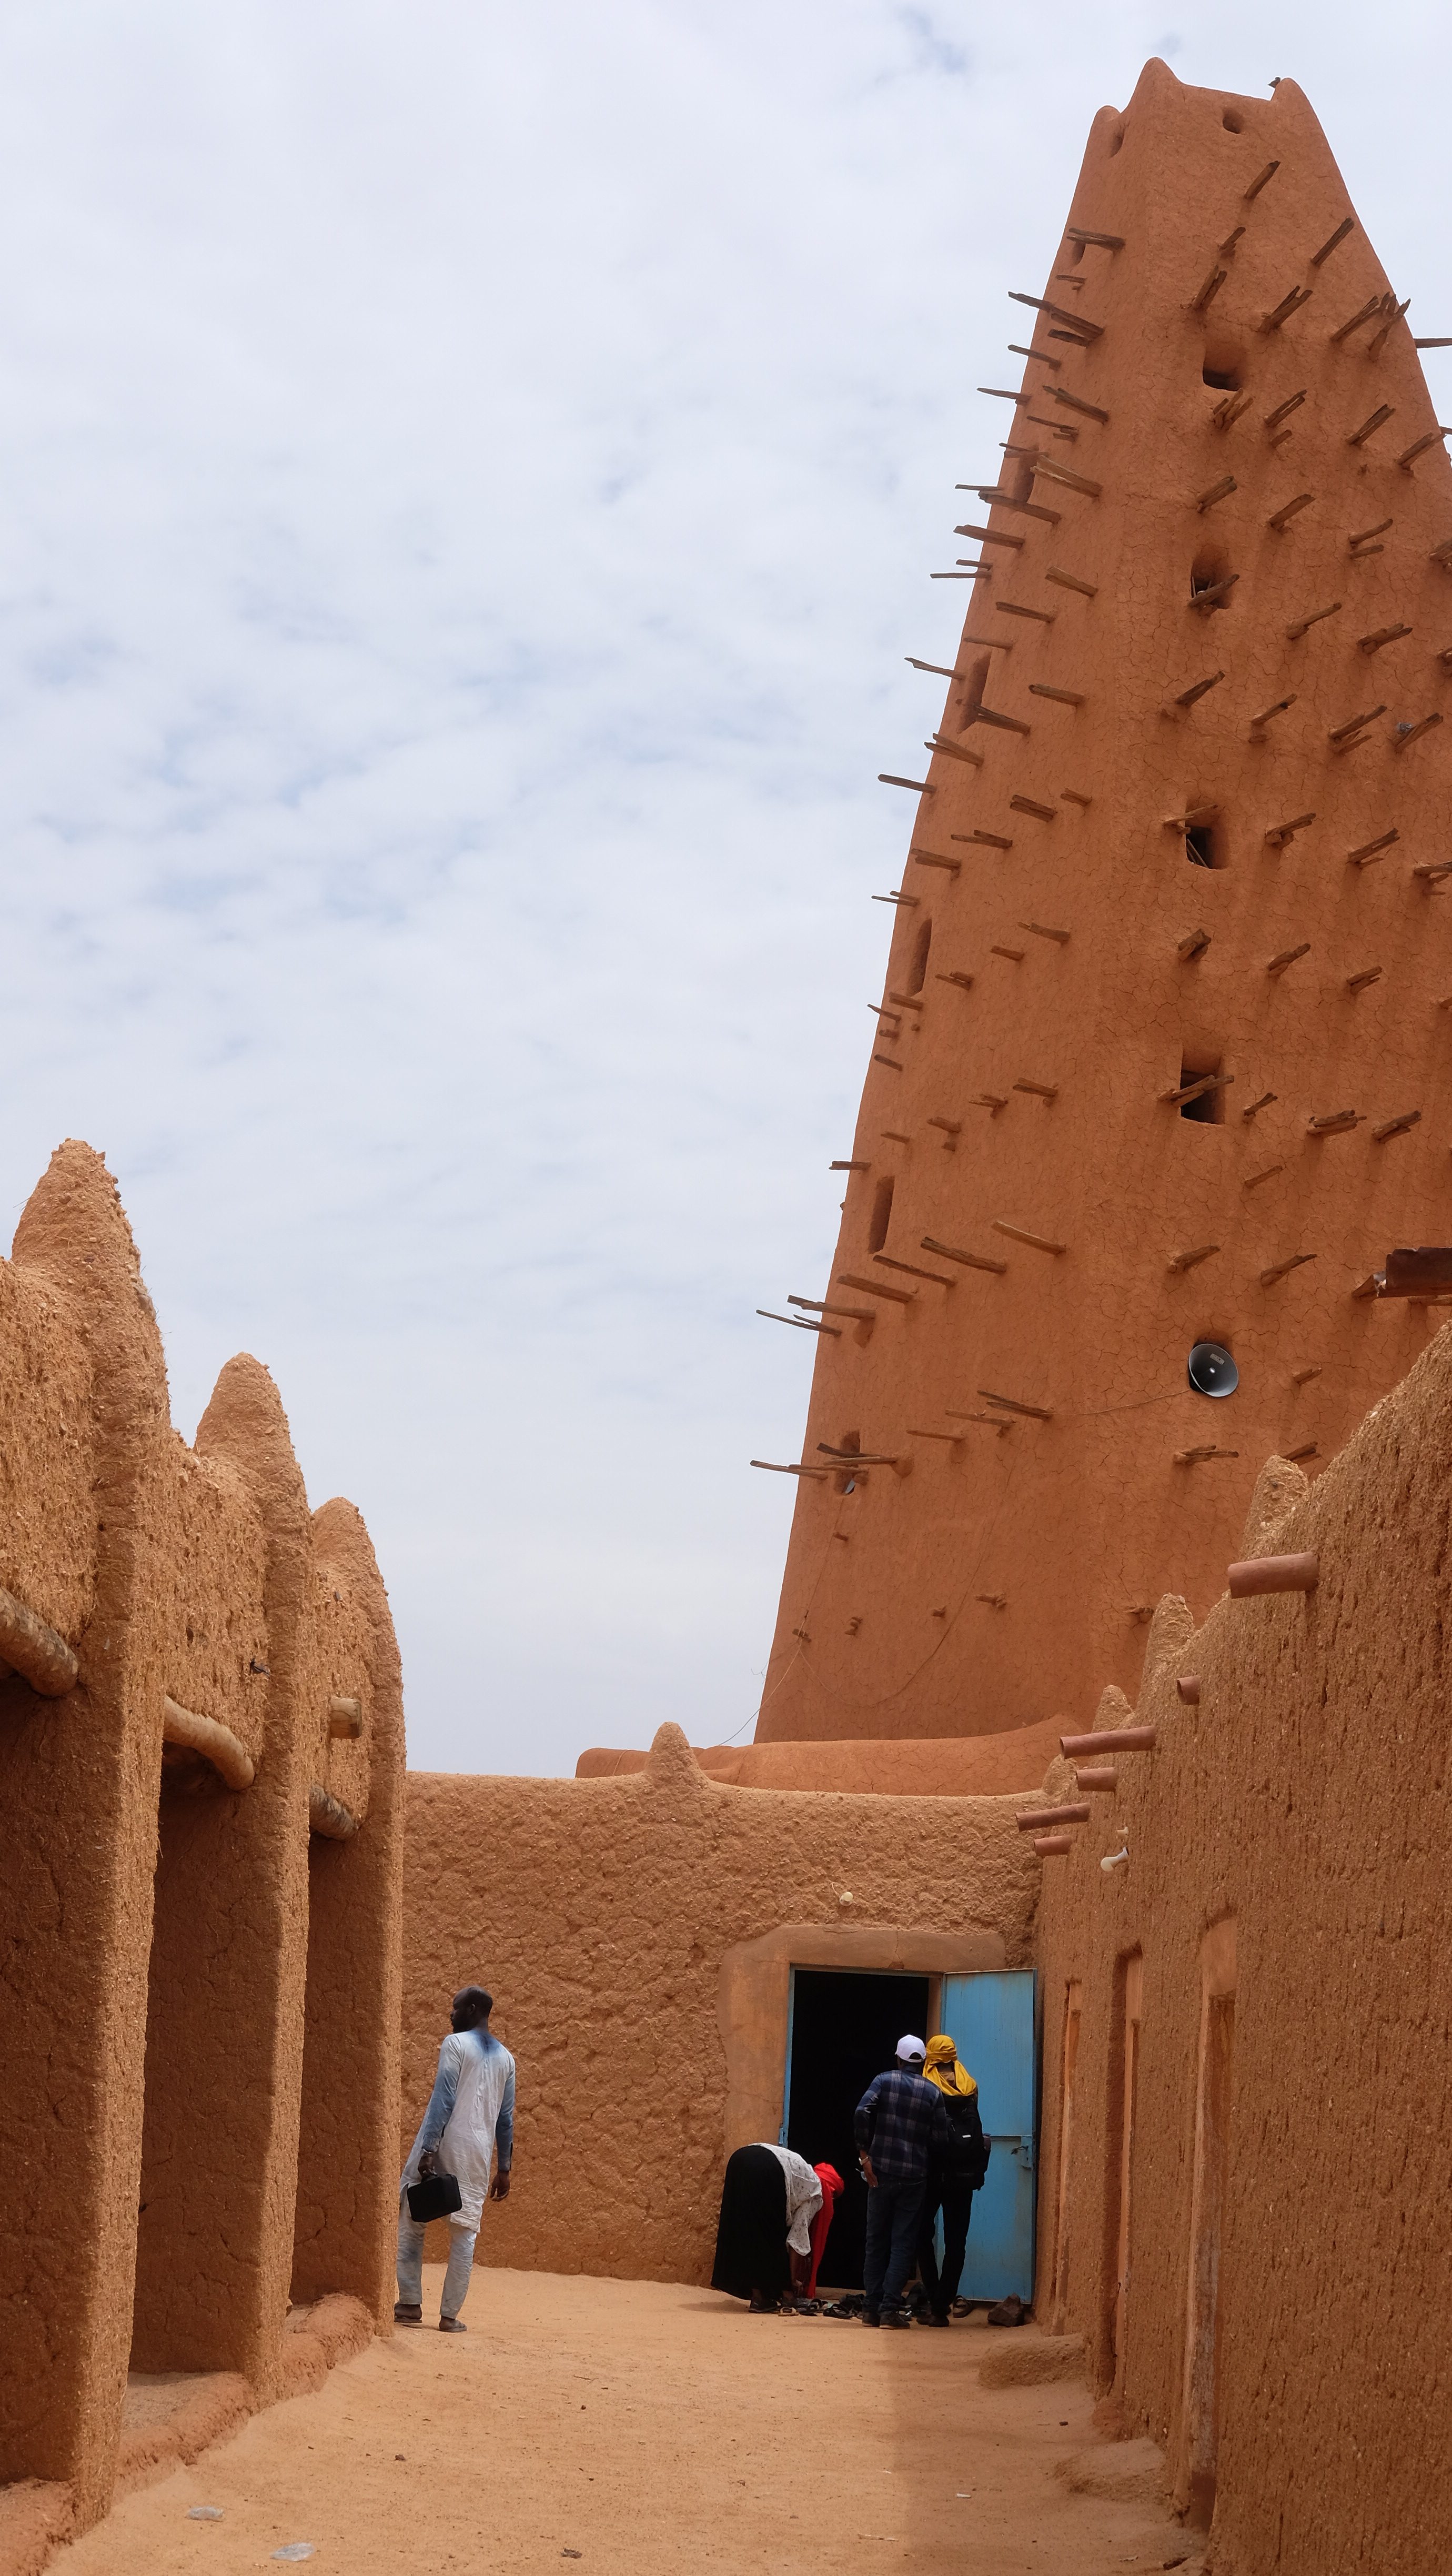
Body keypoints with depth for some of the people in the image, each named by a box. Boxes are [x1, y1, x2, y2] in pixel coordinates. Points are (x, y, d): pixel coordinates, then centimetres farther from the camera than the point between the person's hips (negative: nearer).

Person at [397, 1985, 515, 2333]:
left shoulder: (455, 2044, -4)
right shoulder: (505, 2058, 13)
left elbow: (442, 2100, -13)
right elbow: (506, 2118, 14)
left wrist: (428, 2151, -17)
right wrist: (504, 2169, 18)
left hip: (444, 2144, -5)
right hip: (478, 2155, 5)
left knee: (411, 2222, 5)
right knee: (464, 2232, 5)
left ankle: (411, 2305, 2)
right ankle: (450, 2315, 3)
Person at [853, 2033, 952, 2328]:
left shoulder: (884, 2081, 2)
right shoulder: (933, 2093, 3)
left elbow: (862, 2113, -14)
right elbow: (941, 2140, 0)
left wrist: (865, 2154, -7)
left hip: (881, 2172, 1)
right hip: (915, 2176, -1)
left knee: (876, 2242, 10)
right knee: (903, 2243, 3)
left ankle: (871, 2309, 10)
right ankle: (890, 2309, -5)